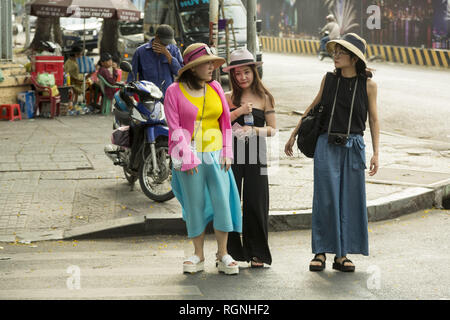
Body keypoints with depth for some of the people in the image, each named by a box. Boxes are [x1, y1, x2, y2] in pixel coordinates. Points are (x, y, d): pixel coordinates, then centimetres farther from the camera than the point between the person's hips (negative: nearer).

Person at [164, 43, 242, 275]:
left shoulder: (215, 88, 9)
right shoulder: (175, 91, -2)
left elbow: (225, 121, 12)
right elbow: (175, 127, -6)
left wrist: (226, 152, 4)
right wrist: (187, 158, -12)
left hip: (215, 154, 3)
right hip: (189, 157, -3)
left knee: (222, 201, -3)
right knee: (195, 204, 3)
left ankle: (222, 255, 6)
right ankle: (198, 255, 15)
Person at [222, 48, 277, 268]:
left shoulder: (264, 98, 8)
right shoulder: (228, 98, 9)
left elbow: (273, 129, 6)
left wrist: (254, 130, -11)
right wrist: (239, 111, -13)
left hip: (255, 154, 0)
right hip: (232, 152, 1)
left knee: (255, 204, -1)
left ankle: (257, 254, 9)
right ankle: (231, 252, 10)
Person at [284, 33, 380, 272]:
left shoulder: (368, 85, 0)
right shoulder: (329, 79, 4)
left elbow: (373, 120, 5)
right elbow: (313, 107, 16)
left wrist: (375, 153, -1)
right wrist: (293, 135, 18)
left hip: (353, 147, 0)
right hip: (327, 145, 1)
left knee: (350, 200, 2)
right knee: (326, 199, -2)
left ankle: (342, 255, 11)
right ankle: (320, 253, 6)